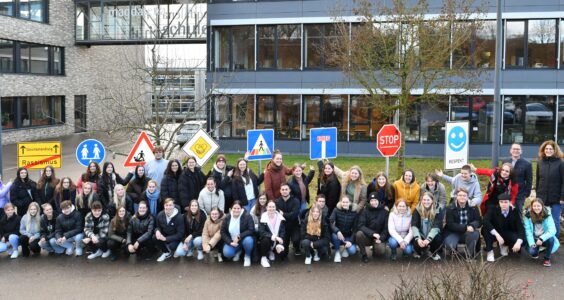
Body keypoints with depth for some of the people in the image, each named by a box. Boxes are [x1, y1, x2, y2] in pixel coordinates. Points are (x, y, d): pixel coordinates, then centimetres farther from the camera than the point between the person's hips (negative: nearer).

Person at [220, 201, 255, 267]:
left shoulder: (247, 217, -15)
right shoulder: (227, 218, -4)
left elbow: (251, 230, -21)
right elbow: (223, 232, 0)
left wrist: (239, 237, -29)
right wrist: (230, 242, -15)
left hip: (244, 239, -2)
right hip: (232, 241, 2)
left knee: (248, 240, -37)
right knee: (227, 253, -23)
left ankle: (247, 256, -2)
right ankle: (238, 251, 15)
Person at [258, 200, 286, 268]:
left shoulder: (280, 217, -4)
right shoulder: (263, 217, -12)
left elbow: (282, 231, -5)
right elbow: (261, 232, -20)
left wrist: (280, 244, -21)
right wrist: (273, 237, -32)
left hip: (277, 240, 2)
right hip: (267, 238, -2)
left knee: (282, 251, -23)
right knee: (265, 239, -36)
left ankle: (272, 252, 14)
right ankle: (263, 258, -12)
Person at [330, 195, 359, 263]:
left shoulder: (354, 212, -8)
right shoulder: (336, 210, -10)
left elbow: (355, 228, -8)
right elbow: (331, 223, -21)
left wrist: (351, 241, -19)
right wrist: (338, 231, -39)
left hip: (348, 236, 0)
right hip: (338, 234, 0)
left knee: (352, 251, -25)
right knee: (335, 235, -35)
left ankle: (346, 248, 13)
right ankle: (337, 252, -7)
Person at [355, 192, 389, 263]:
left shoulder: (384, 212, 1)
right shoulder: (365, 211, -2)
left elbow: (386, 228, -1)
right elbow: (361, 226, -14)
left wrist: (381, 238, -17)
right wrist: (373, 233, -27)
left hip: (379, 237, 0)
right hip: (367, 236, 0)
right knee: (359, 234, -32)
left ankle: (375, 249, 10)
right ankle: (364, 254, -8)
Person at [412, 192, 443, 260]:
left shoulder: (438, 209, -13)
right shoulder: (417, 209, -9)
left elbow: (437, 226, -21)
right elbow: (414, 225, -16)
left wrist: (428, 239, -33)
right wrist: (418, 239, -31)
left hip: (432, 235, 0)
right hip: (421, 235, 0)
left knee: (438, 239, -31)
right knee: (416, 242, -29)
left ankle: (432, 252, 5)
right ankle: (418, 251, 11)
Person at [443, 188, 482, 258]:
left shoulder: (473, 207, -3)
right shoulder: (450, 208, -10)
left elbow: (478, 221, -6)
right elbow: (450, 224, -17)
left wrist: (472, 226, -31)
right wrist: (465, 228, -29)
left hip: (469, 231, 2)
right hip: (453, 232, -2)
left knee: (475, 234, -33)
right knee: (450, 245, -30)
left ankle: (470, 255, -10)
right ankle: (454, 252, 12)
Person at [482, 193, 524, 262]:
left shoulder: (515, 211, -12)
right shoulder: (493, 209, -18)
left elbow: (521, 228, -18)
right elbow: (485, 221, -34)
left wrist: (518, 242, -37)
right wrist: (497, 234, -43)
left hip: (508, 234, 2)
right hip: (495, 233, -2)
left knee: (521, 241, -26)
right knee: (486, 228, -34)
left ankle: (504, 245, 8)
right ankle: (490, 252, -17)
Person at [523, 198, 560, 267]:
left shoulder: (547, 215, -16)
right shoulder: (528, 215, -13)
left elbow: (552, 230, -26)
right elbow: (528, 231, -12)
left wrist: (542, 238, -39)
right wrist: (532, 243, -25)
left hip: (544, 239, 0)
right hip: (534, 239, 0)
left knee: (551, 238, -34)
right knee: (531, 251, -29)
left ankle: (547, 258, -9)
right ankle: (536, 250, 13)